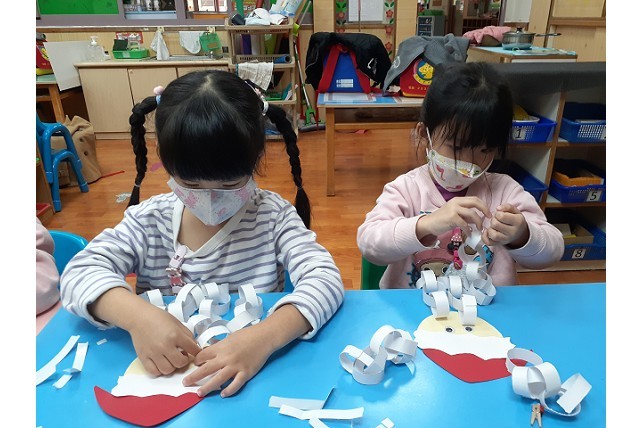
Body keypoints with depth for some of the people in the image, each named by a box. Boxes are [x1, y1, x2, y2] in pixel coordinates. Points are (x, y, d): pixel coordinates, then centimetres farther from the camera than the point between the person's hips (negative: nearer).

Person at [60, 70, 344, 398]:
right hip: (163, 376, 1)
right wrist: (136, 315, -29)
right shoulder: (148, 222, -4)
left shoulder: (272, 215, -9)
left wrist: (265, 337, -35)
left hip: (255, 375, 0)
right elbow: (80, 272, -10)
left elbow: (325, 279, -19)